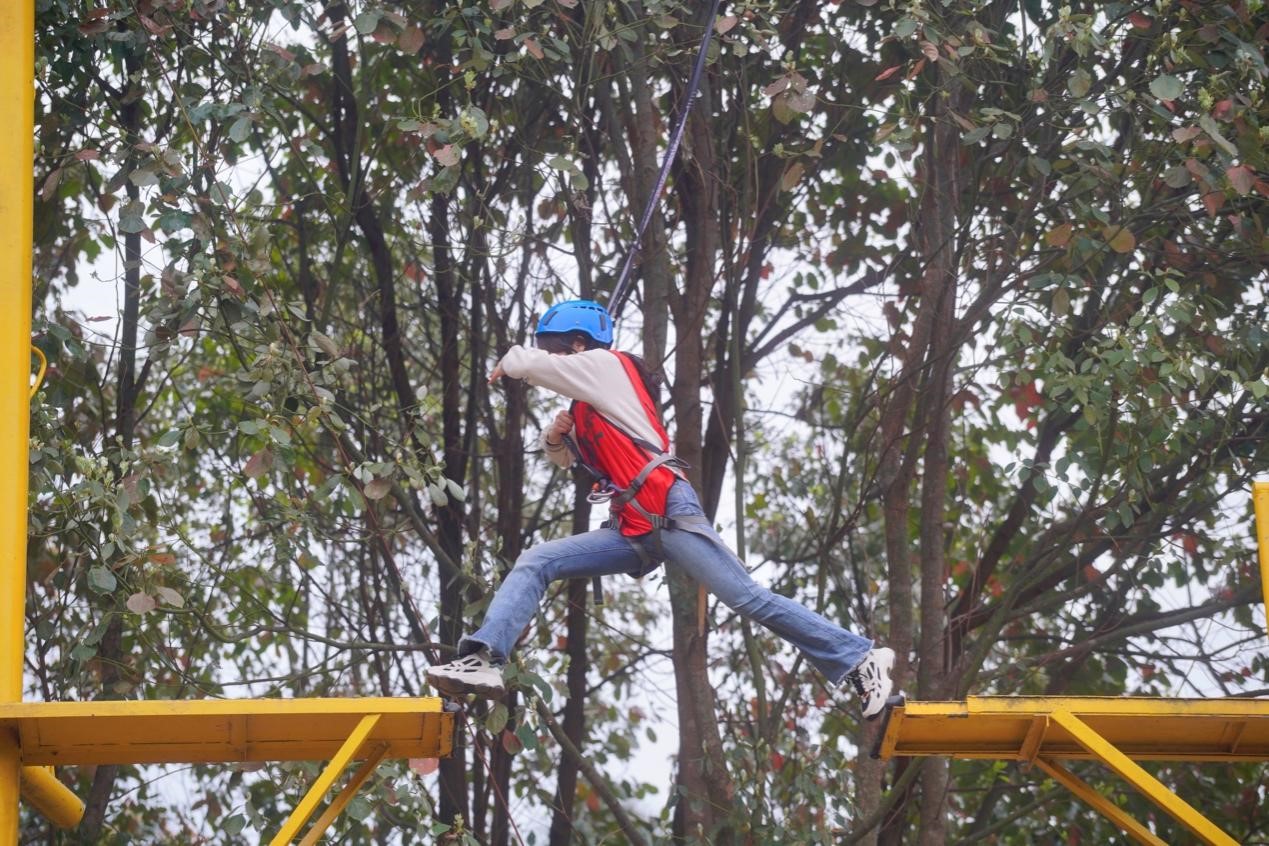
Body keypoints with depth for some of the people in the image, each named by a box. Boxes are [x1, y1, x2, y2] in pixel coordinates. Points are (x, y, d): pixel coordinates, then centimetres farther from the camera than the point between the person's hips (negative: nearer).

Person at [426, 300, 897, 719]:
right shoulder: (584, 402, 26)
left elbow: (527, 364, -3)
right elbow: (563, 456, 36)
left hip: (668, 513, -9)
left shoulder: (605, 365, 1)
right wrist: (555, 436, 13)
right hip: (630, 533, 9)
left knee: (749, 600, -14)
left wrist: (507, 365, 21)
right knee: (533, 565, -4)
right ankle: (483, 661, -18)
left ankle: (859, 662, -7)